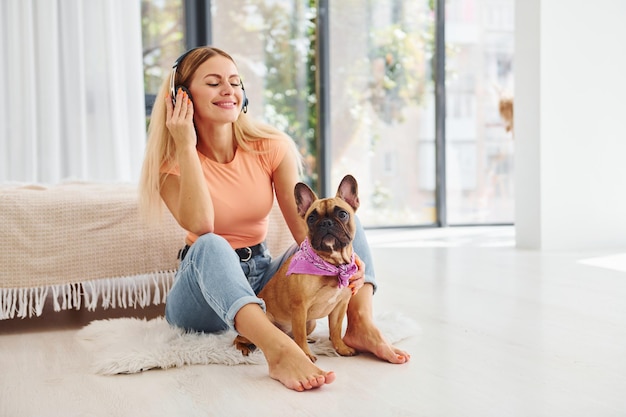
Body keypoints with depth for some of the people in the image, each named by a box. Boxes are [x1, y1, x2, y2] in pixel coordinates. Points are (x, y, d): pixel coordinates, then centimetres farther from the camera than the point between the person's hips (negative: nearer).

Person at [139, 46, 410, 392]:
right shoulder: (172, 162, -9)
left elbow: (303, 223, -15)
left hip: (264, 277, 4)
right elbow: (200, 226, -28)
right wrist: (186, 146, -24)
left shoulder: (270, 147, -3)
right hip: (205, 286, -3)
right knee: (210, 246, -37)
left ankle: (361, 325, -29)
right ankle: (278, 349, -57)